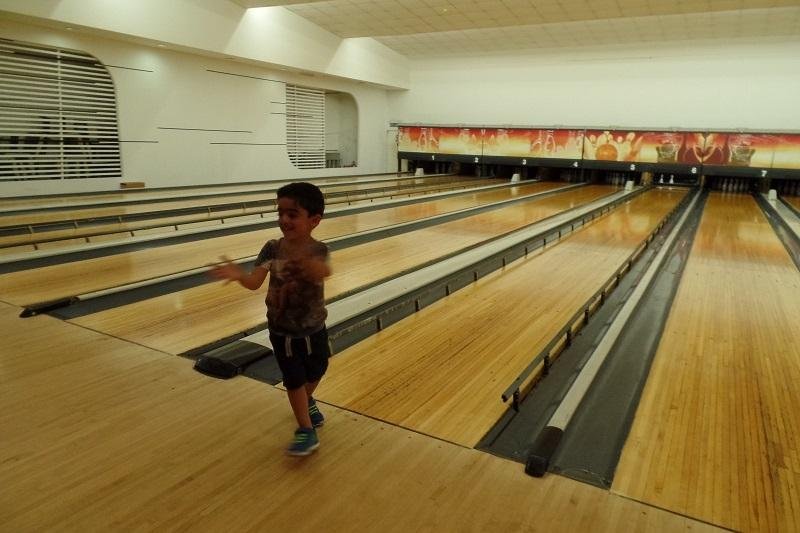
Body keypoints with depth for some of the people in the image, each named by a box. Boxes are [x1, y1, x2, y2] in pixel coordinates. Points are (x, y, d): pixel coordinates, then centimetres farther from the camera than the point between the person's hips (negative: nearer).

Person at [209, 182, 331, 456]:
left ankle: (306, 401, 53)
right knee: (294, 380, 5)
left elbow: (323, 272, -41)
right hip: (282, 332, 0)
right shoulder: (272, 248, -13)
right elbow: (255, 282, -21)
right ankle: (306, 431, 20)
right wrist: (239, 275, -44)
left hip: (313, 329, 1)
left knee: (316, 372, 21)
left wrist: (311, 265, -65)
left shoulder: (318, 251, -19)